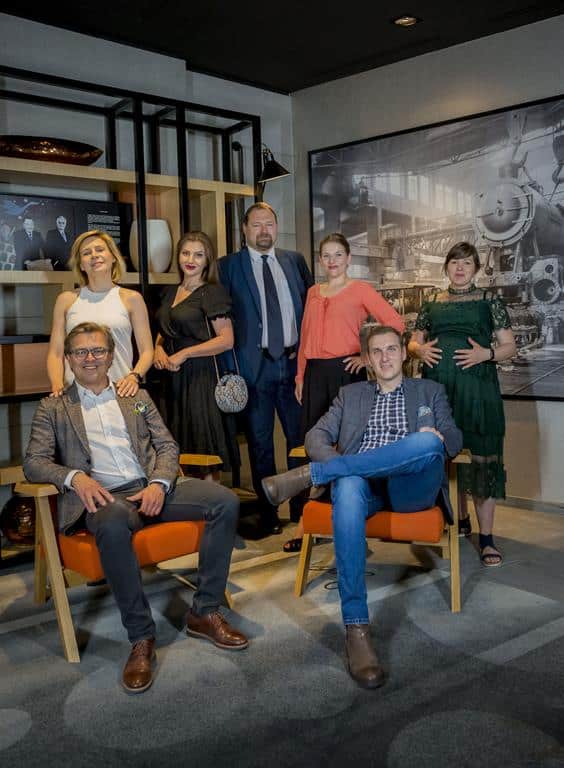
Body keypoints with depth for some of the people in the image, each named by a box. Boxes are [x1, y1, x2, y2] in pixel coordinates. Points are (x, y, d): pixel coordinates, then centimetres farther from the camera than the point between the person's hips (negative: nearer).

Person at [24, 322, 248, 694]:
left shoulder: (138, 397, 21)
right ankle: (141, 638, -25)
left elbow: (168, 446, 14)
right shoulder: (53, 408, 15)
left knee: (226, 501, -19)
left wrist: (159, 484, -8)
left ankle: (205, 612, -8)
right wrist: (74, 477, -17)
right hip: (104, 496, -3)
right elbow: (33, 462, 4)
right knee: (112, 526, -40)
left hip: (152, 488, 4)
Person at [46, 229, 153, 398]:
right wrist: (57, 384, -7)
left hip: (119, 390, -1)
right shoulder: (66, 300, 10)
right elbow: (55, 353, 10)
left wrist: (134, 376, -12)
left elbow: (146, 351, 5)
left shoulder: (132, 298, 6)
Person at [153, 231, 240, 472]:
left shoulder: (213, 293, -6)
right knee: (179, 447, 8)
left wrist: (185, 354, -14)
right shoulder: (172, 292, 15)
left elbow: (226, 340, -13)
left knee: (204, 448, -3)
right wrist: (158, 348, 4)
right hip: (175, 377, 7)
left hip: (202, 375, -7)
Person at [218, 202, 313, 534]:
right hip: (255, 365, -2)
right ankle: (268, 512, 18)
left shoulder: (295, 260, 10)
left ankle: (302, 505, 23)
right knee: (261, 443, 7)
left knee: (300, 438, 9)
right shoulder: (229, 266, 0)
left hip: (295, 361, 3)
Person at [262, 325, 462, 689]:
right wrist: (335, 465, -11)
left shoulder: (431, 391, 23)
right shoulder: (351, 394, 24)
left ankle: (307, 475, -31)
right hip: (361, 480, 1)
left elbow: (454, 440, 12)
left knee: (427, 443, -35)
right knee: (348, 487, -39)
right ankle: (357, 629, -39)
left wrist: (437, 439, -14)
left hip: (411, 487, 0)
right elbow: (316, 436, 13)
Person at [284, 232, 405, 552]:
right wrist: (300, 375, 13)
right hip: (315, 372, 5)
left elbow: (395, 323, -8)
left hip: (346, 370, -5)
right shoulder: (313, 292, 17)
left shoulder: (361, 289, 1)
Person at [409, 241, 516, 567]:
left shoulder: (489, 300, 7)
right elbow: (413, 342, 20)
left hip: (476, 387, -3)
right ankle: (461, 519, 28)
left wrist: (486, 353, -15)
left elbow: (510, 346, 5)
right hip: (438, 387, 3)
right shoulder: (432, 304, 14)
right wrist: (421, 350, -3)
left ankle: (487, 536, 1)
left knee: (480, 456, -6)